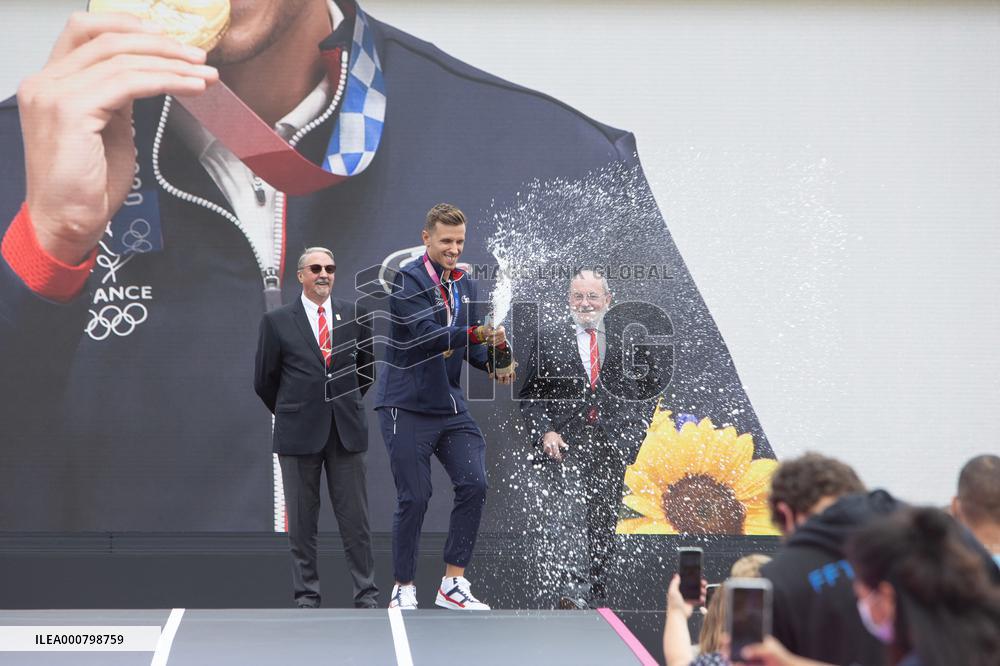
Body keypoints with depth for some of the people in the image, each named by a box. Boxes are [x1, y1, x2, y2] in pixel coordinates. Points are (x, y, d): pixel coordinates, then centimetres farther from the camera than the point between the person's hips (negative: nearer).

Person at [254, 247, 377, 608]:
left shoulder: (354, 315, 6)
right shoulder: (277, 321, -1)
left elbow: (367, 367, 19)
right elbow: (264, 381, 7)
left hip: (346, 431, 1)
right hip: (299, 433, -1)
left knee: (355, 518, 2)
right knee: (302, 522, 4)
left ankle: (367, 596, 7)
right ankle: (307, 598, 10)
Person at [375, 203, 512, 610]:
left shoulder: (466, 286, 12)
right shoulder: (408, 281, -11)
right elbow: (427, 335, -24)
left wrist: (492, 365, -4)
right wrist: (477, 335, -37)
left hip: (450, 406, 6)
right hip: (407, 407, -6)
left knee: (474, 484, -5)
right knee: (414, 497, -4)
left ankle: (453, 584, 5)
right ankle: (403, 589, 10)